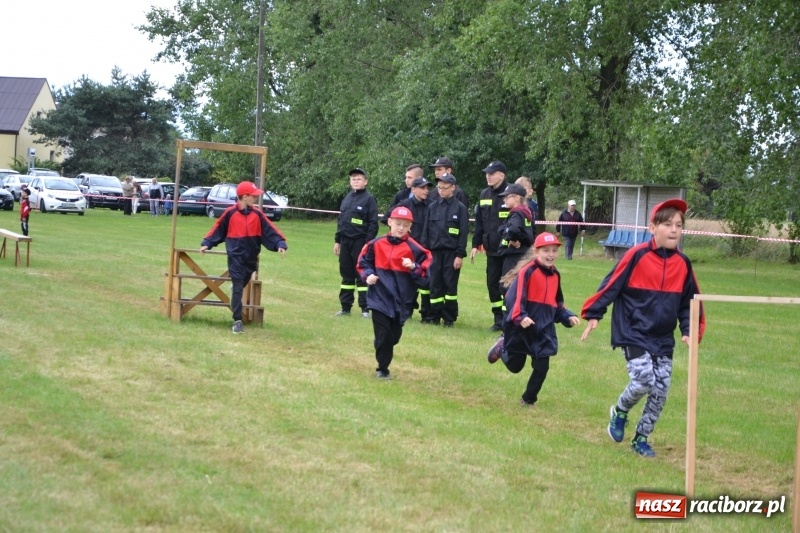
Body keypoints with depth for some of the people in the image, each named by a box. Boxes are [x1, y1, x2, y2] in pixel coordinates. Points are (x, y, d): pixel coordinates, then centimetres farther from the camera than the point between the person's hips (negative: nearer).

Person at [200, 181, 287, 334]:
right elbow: (218, 230, -1)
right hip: (236, 257, -4)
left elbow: (269, 230, -3)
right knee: (237, 288, -4)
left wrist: (280, 244, -15)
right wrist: (206, 244, -8)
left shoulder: (257, 214, 0)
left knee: (242, 285, 18)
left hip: (251, 258, 4)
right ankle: (237, 321, -3)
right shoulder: (230, 213, -9)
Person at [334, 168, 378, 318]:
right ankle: (345, 307, 16)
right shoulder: (347, 198, 14)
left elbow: (373, 224, -9)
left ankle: (365, 308, 2)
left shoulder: (369, 199, -5)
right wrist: (337, 240, 15)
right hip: (345, 242, 6)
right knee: (346, 275, 10)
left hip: (360, 242, -6)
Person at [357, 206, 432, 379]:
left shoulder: (415, 249, -5)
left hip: (401, 301, 1)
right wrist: (367, 275, -7)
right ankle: (382, 369, 12)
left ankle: (384, 365, 33)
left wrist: (413, 267, -20)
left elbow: (425, 274, -2)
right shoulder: (376, 244, -1)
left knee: (394, 336, 11)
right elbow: (363, 262, 11)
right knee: (383, 335, -4)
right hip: (380, 298, -1)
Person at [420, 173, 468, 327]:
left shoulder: (460, 208, -1)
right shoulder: (432, 207, 9)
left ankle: (449, 318, 7)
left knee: (450, 285, 0)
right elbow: (426, 230, 11)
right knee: (435, 285, 4)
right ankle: (434, 316, 10)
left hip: (451, 253, -3)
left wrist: (460, 255, -9)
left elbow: (463, 233, -4)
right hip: (435, 252, 3)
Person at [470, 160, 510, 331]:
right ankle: (499, 319, 19)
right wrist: (476, 244, 11)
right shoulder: (484, 195, 10)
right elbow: (479, 222, 14)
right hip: (491, 249, 6)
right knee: (492, 284, 9)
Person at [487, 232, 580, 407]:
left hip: (544, 330, 5)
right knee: (515, 366, 12)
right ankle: (502, 347, 44)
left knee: (542, 368, -1)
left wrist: (568, 317, 2)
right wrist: (520, 316, -37)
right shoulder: (528, 271, -17)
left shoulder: (555, 275, 6)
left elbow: (557, 303, 16)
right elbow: (515, 296, -23)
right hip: (521, 326, -5)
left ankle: (528, 400, 18)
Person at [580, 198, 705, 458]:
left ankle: (641, 438, 19)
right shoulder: (637, 256, -12)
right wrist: (593, 314, -8)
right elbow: (612, 284, -9)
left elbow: (689, 301, 13)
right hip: (633, 334, -5)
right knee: (643, 381, -18)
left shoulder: (682, 264, 3)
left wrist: (689, 330, 4)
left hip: (663, 339, 5)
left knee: (661, 391, 2)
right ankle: (620, 412, 14)